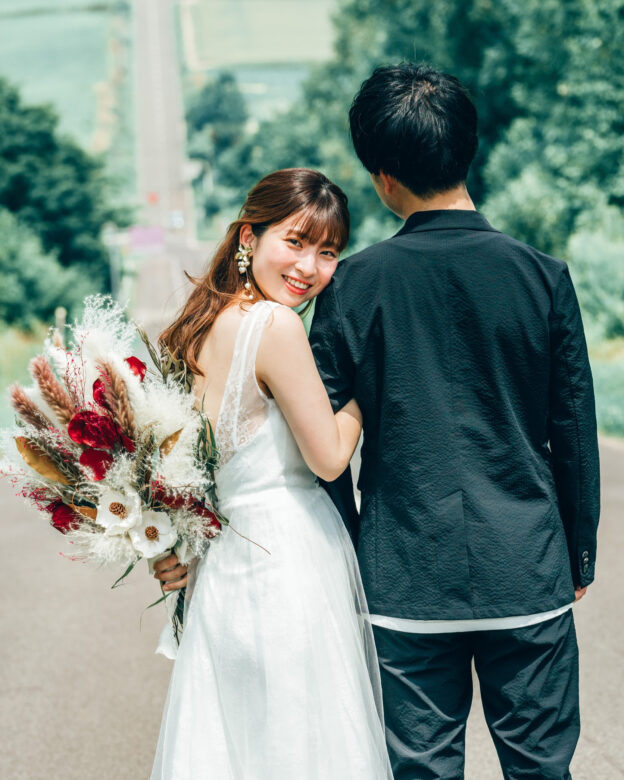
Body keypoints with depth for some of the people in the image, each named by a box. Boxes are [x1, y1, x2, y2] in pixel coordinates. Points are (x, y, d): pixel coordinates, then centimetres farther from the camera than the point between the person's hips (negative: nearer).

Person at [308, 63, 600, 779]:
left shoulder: (354, 283, -7)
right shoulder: (542, 276, -5)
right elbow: (574, 433, 0)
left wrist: (350, 556, 11)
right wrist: (580, 556, 13)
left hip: (404, 579, 0)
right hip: (528, 577, 1)